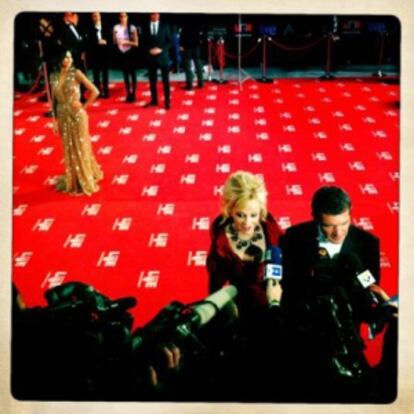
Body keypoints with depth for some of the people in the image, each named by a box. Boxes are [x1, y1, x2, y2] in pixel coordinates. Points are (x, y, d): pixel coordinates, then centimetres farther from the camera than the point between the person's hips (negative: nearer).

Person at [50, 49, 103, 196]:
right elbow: (54, 100, 7)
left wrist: (84, 106, -6)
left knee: (81, 147, 4)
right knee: (69, 149, 14)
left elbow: (95, 91, -11)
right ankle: (73, 180, 29)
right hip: (63, 116, 4)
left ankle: (85, 181, 18)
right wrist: (55, 120, 4)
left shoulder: (76, 73, -10)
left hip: (77, 115, -4)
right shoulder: (54, 76, 1)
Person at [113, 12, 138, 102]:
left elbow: (136, 43, -7)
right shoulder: (116, 28, -1)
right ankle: (128, 94, 16)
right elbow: (114, 41, 9)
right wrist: (117, 41, -12)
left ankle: (133, 94, 11)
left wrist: (127, 42, -20)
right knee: (125, 73, 9)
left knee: (132, 73, 3)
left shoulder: (132, 28, -9)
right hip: (121, 53, 3)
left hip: (130, 52, -3)